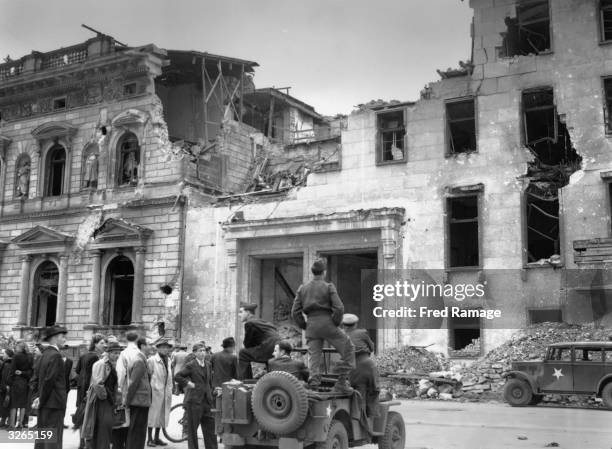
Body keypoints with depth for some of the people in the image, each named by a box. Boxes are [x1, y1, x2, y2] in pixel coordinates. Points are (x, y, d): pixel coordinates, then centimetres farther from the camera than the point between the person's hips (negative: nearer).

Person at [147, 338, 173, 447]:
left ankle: (157, 438, 19)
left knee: (162, 415, 10)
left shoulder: (168, 361, 14)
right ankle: (150, 439, 6)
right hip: (155, 392, -6)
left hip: (165, 393, 7)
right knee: (153, 415, -2)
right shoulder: (152, 360, -7)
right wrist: (149, 389, -12)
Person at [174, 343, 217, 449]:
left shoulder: (208, 365, 12)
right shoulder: (191, 365, -7)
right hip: (194, 400, -6)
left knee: (210, 426, 6)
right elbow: (178, 376, -11)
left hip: (207, 400, 6)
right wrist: (188, 383, -12)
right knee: (192, 428, 3)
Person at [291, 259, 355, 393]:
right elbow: (339, 308, -13)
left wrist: (305, 326, 12)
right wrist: (335, 324, 0)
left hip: (311, 324, 4)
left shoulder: (302, 288, 9)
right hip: (327, 322, -4)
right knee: (348, 350, 11)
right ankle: (341, 382, 5)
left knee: (314, 358, 6)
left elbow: (295, 312, 4)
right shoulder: (328, 287, -2)